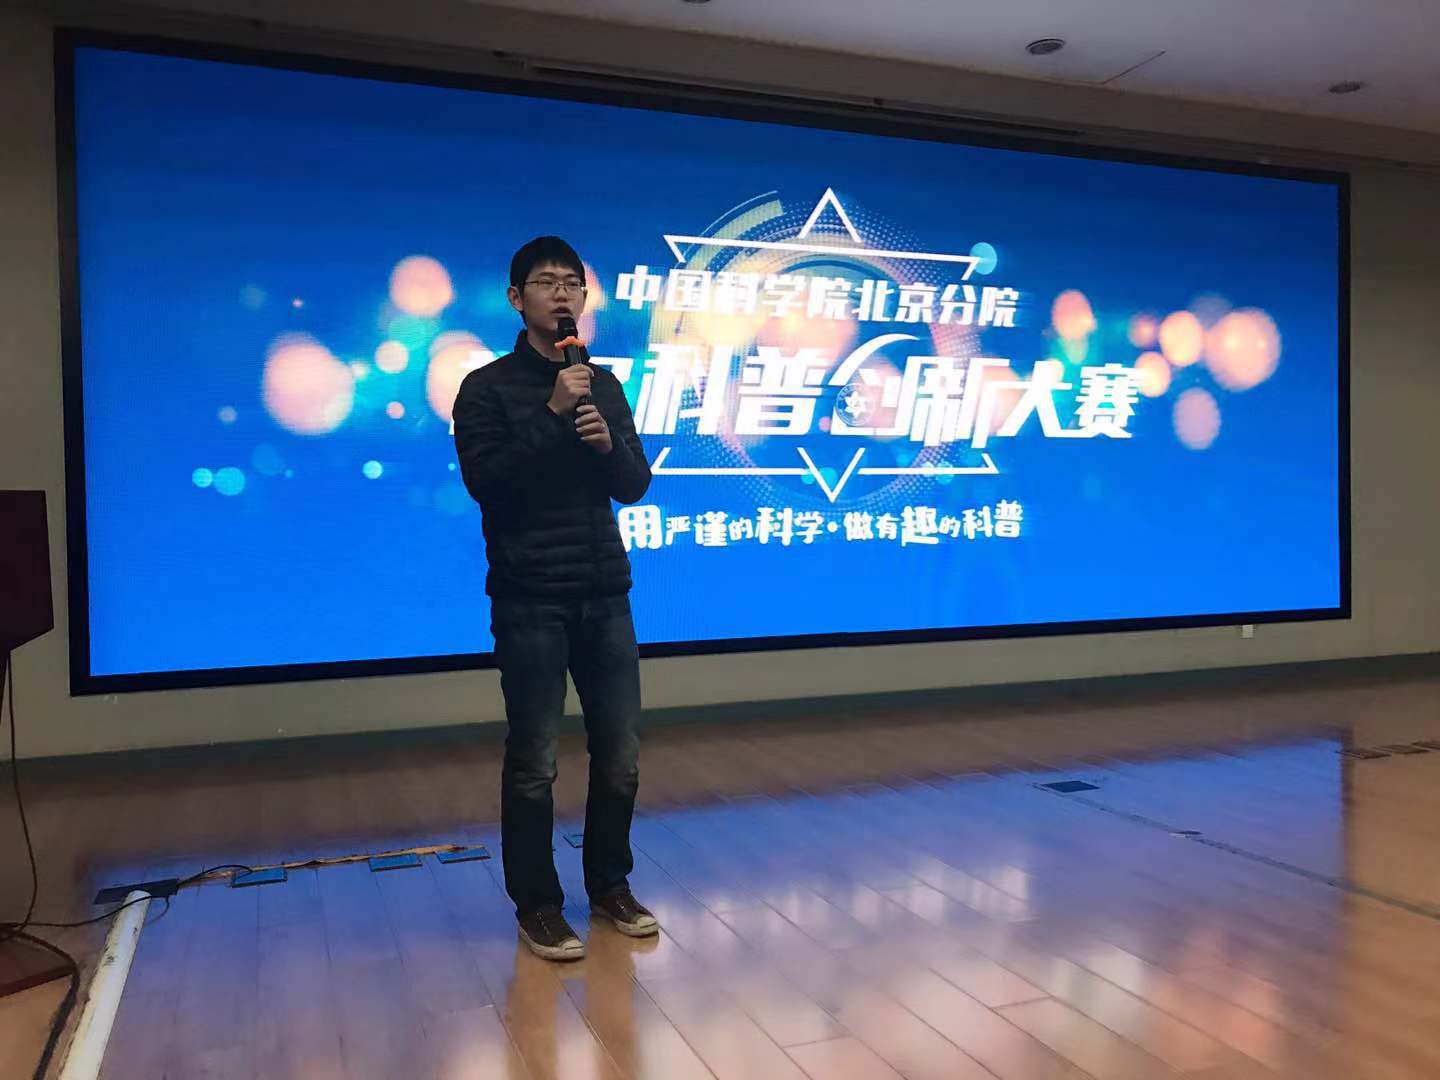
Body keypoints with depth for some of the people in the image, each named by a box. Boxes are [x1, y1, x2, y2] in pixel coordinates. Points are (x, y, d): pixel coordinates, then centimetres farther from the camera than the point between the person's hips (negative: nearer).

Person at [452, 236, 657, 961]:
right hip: (530, 602, -4)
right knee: (533, 765, 2)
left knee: (619, 756, 9)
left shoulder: (603, 384, 13)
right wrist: (552, 416, -18)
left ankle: (611, 886, 27)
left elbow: (635, 486, 11)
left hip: (605, 596, 5)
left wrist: (608, 444, -9)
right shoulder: (488, 387, -1)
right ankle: (537, 905, 18)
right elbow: (486, 481, -13)